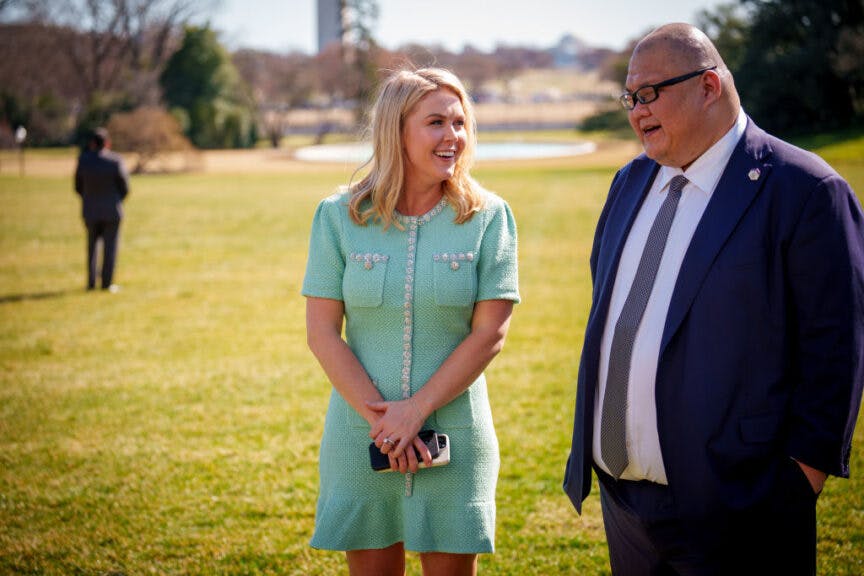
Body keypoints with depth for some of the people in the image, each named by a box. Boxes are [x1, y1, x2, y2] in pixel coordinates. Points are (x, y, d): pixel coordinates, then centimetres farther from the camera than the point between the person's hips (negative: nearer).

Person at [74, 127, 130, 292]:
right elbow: (124, 187, -7)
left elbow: (78, 187, 0)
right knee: (110, 246, 8)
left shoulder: (83, 160, -10)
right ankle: (107, 283, 7)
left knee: (92, 244, 19)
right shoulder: (116, 160, -15)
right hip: (112, 210, -2)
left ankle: (91, 281, 17)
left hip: (90, 210, 2)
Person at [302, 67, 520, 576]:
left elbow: (489, 333, -7)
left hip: (453, 436, -1)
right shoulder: (340, 217, -1)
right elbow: (323, 334, -3)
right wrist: (377, 417, -13)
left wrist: (416, 410, -14)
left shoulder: (488, 217, -3)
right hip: (360, 436, 1)